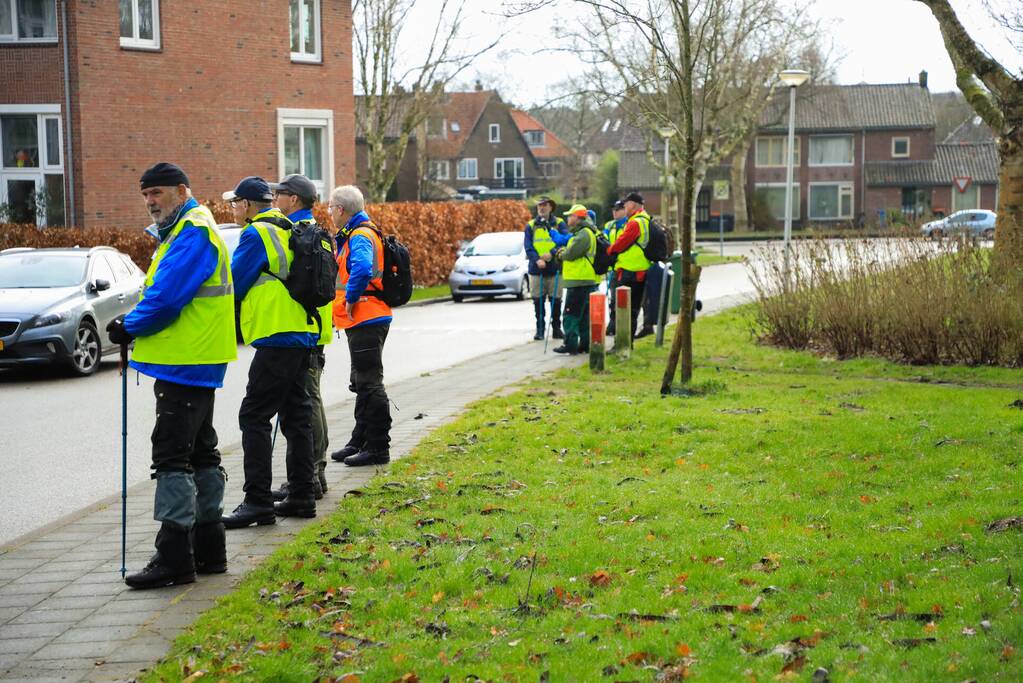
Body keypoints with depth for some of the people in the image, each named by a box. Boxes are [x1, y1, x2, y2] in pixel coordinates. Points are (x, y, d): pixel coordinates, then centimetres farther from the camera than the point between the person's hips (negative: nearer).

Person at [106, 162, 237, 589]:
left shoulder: (192, 234, -15)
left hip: (185, 365, -11)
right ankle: (208, 549, 24)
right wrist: (134, 328, 5)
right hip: (195, 362, 11)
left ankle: (174, 558, -10)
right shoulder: (183, 231, 19)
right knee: (200, 453, 15)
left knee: (172, 456, -10)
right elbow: (162, 291, 20)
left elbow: (166, 297, -22)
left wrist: (129, 327, -9)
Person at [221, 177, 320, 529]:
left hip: (276, 338, -9)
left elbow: (234, 284, -9)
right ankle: (301, 496, 17)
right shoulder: (288, 231, 18)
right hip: (303, 334, 9)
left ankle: (258, 501, -11)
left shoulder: (256, 234, -10)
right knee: (296, 417, 13)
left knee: (254, 417, -8)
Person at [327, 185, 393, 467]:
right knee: (363, 384, 18)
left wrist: (351, 299, -23)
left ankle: (378, 448, -2)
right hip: (363, 320, 11)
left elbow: (362, 269, -35)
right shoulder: (353, 235, 16)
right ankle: (360, 442, 28)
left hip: (366, 320, -11)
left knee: (370, 384, -6)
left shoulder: (361, 236, -17)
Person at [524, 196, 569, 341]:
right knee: (538, 301, 3)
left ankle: (556, 329, 13)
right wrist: (537, 259, -16)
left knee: (556, 301, 3)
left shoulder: (559, 224, 6)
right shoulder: (531, 226, 9)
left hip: (554, 268, -1)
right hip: (536, 269, 1)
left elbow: (564, 241, -7)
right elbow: (528, 247, 1)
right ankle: (540, 329, 11)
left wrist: (552, 253, -21)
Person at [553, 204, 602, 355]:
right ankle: (586, 343, 17)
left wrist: (562, 254, 1)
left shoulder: (583, 234, -15)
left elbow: (571, 254, -20)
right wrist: (565, 251, 4)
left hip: (580, 281, -11)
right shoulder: (584, 232, 19)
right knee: (585, 314, 14)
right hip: (589, 281, 11)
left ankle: (570, 345, -10)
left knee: (571, 314, -8)